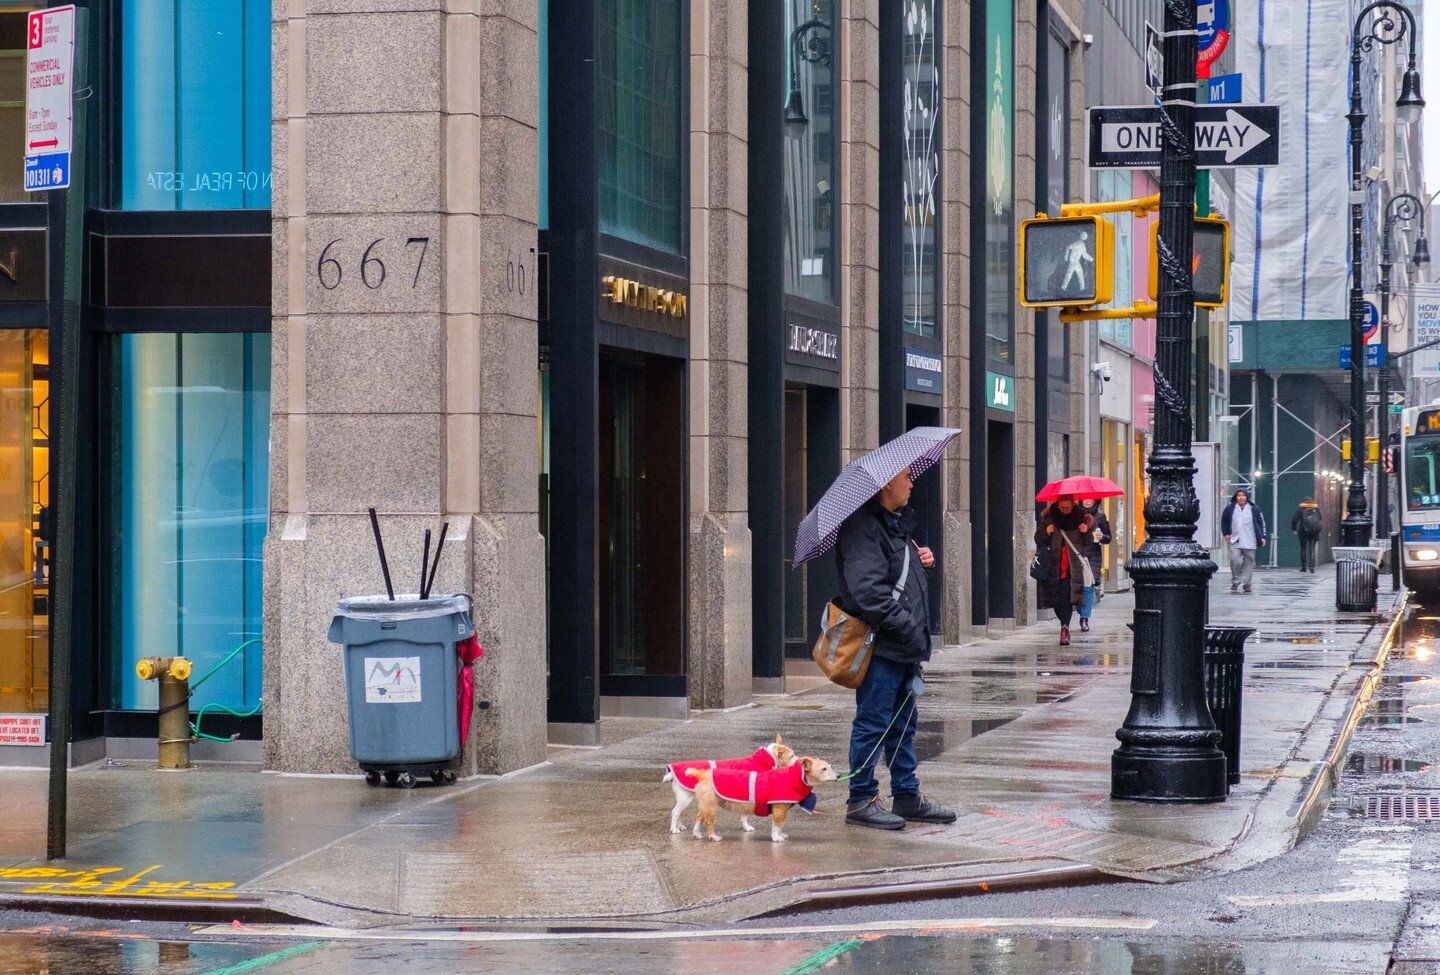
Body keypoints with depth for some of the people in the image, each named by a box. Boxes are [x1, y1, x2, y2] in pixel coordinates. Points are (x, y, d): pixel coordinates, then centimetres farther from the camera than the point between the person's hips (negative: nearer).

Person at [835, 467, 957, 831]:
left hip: (903, 647, 10)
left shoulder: (895, 524, 17)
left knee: (903, 723, 16)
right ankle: (861, 801, 4)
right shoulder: (862, 527, -16)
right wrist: (908, 629, -21)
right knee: (873, 722, -3)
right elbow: (869, 592, -23)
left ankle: (908, 796, 24)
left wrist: (921, 557, 11)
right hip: (881, 646, -10)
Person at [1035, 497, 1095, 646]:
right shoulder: (1047, 518, 4)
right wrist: (1046, 532, -13)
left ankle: (1065, 628, -17)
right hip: (1054, 565, 2)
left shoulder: (1080, 518, 5)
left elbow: (1088, 543, 12)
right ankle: (1065, 626, 24)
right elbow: (1038, 540, 7)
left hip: (1073, 566, -2)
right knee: (1056, 599, 4)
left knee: (1066, 597, -15)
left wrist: (1086, 532, -9)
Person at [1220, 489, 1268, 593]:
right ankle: (1235, 582, 1)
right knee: (1234, 560, -14)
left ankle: (1246, 584, 10)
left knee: (1249, 562, 2)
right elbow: (1224, 521, 17)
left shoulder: (1253, 509, 5)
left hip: (1250, 541, 0)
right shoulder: (1230, 508, 5)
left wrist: (1262, 537, 6)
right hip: (1235, 540, 0)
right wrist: (1226, 533, 5)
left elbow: (1261, 522, 11)